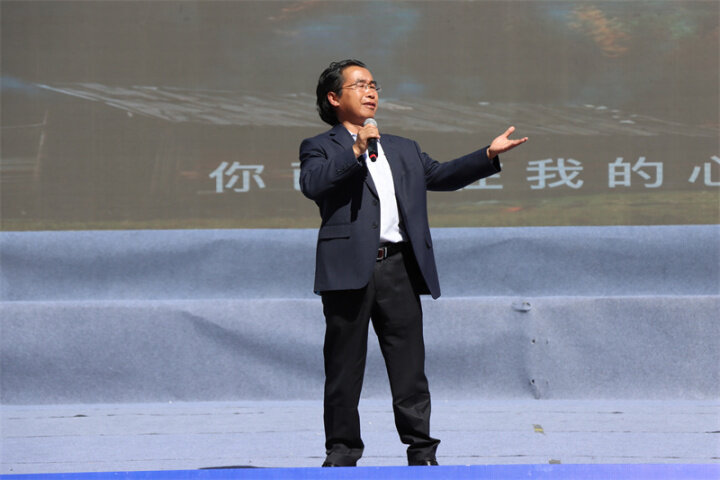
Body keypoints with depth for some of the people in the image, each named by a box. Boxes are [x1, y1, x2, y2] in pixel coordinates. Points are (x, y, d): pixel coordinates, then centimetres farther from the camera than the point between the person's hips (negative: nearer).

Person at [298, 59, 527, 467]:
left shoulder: (404, 150, 26)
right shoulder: (321, 149, 7)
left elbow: (441, 175, 24)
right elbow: (312, 184, -11)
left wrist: (489, 155, 14)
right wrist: (356, 151, -17)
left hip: (399, 266, 4)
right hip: (349, 268, -4)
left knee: (410, 364, 1)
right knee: (345, 366, 1)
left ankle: (422, 450, 5)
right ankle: (342, 451, 8)